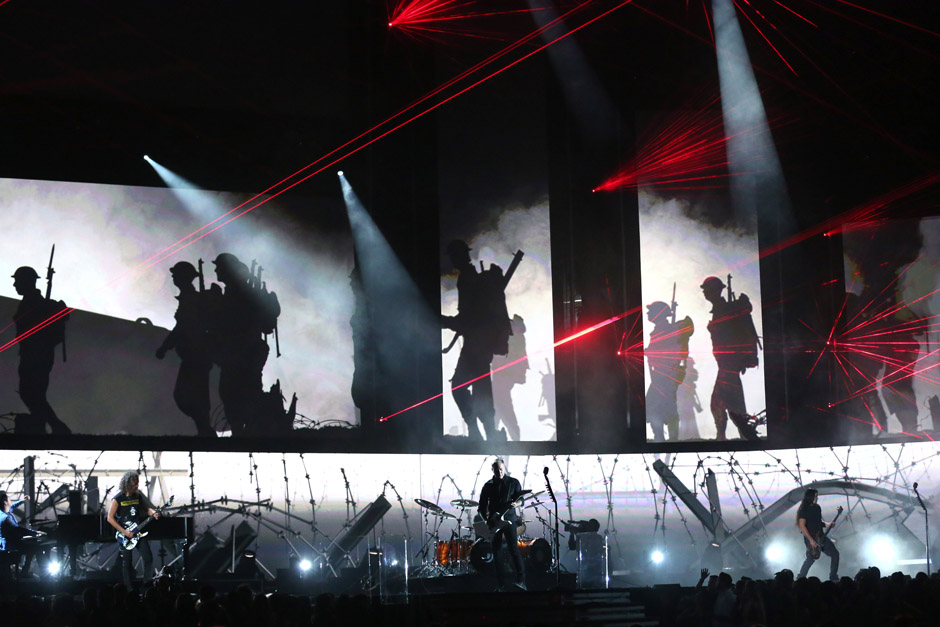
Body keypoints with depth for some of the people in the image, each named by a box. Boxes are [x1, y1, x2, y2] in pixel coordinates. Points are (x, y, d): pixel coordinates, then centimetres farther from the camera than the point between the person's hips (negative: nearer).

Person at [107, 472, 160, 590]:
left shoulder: (138, 496, 5)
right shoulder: (118, 499, -10)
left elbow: (146, 508, 17)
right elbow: (110, 518, -10)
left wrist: (153, 513, -7)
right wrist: (124, 532, -14)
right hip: (125, 535, -4)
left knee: (148, 558, -4)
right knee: (127, 563, 1)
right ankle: (129, 590, 11)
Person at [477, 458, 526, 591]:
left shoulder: (513, 482, 6)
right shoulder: (488, 486, 10)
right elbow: (482, 505, 11)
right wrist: (486, 518, -4)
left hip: (509, 519, -3)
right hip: (494, 521, 3)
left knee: (513, 548, -15)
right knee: (497, 552, 2)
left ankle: (521, 581, -21)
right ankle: (499, 584, 5)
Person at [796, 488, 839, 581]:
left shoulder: (817, 508, 12)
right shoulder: (803, 510, -12)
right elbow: (802, 526, -18)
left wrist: (827, 524, 1)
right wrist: (811, 540, -23)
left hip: (820, 536, 8)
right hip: (810, 537, -8)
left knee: (835, 553, 6)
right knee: (811, 558, -13)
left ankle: (833, 577, 14)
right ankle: (800, 579, -2)